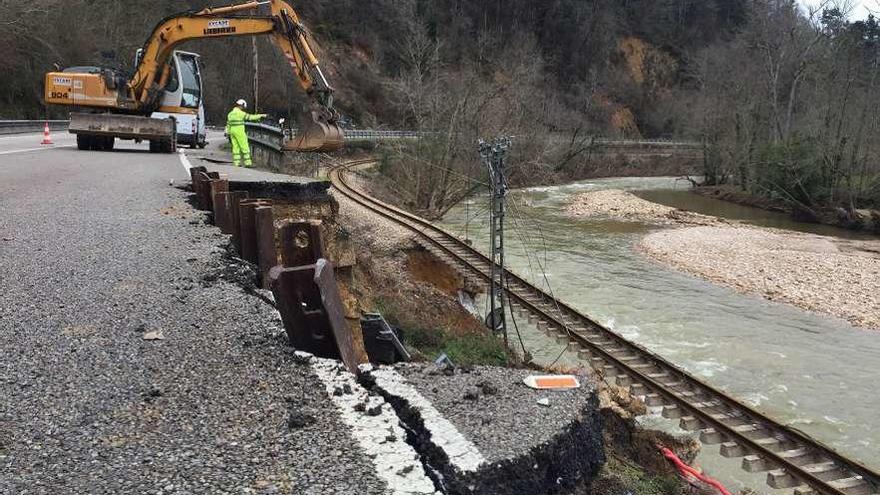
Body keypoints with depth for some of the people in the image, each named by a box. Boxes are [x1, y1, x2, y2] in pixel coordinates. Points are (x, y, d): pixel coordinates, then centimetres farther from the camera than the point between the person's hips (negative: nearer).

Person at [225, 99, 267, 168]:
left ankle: (236, 163, 7)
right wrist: (261, 115, -5)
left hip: (233, 132, 8)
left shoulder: (230, 114, 13)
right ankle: (247, 163, -5)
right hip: (239, 132, -8)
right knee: (245, 147, -3)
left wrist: (228, 134, 20)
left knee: (235, 147, 9)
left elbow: (228, 125, 15)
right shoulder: (240, 113, -12)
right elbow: (251, 117, -13)